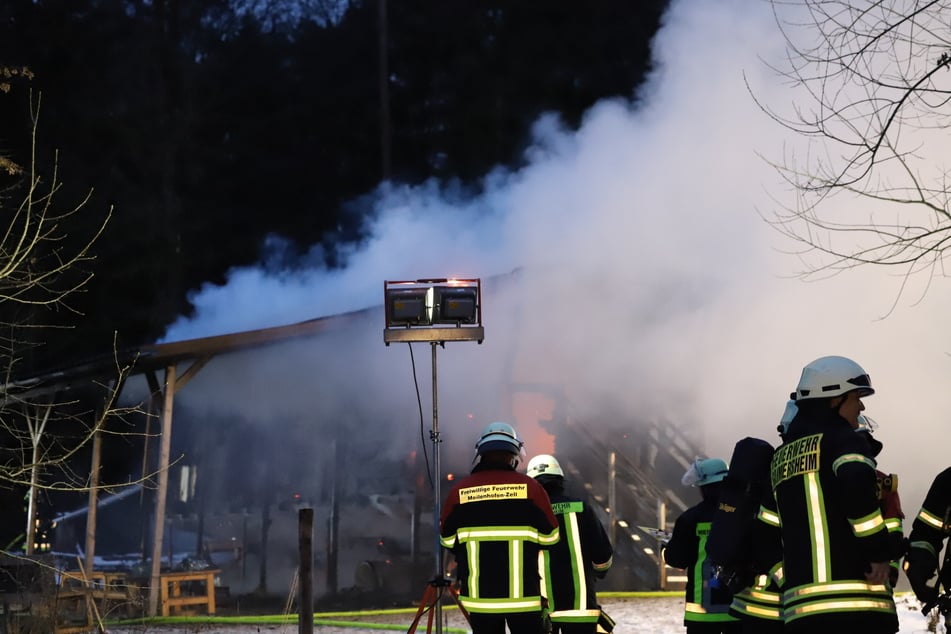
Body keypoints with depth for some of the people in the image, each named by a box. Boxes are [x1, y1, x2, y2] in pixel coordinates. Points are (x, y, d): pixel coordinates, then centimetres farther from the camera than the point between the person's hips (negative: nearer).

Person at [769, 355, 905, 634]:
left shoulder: (780, 457, 23)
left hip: (799, 608, 7)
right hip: (856, 603, -7)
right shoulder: (843, 439, -1)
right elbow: (857, 486, -22)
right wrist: (882, 550, -13)